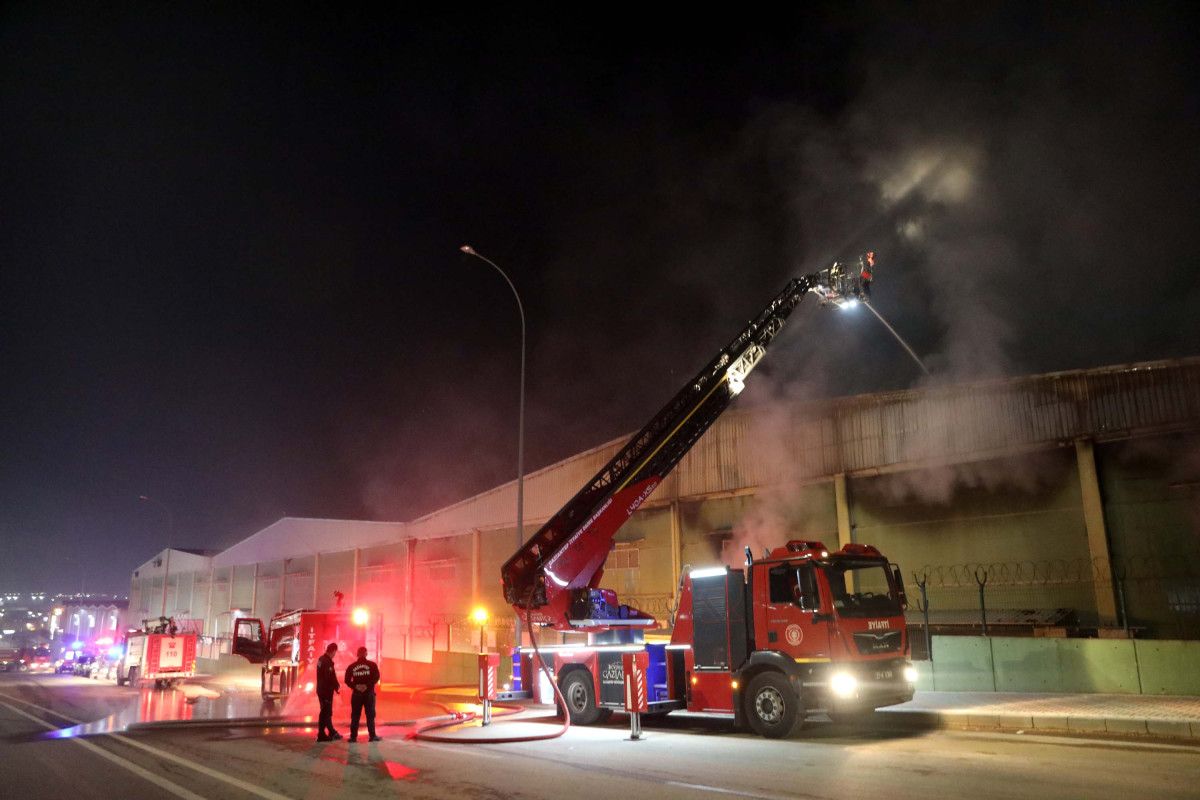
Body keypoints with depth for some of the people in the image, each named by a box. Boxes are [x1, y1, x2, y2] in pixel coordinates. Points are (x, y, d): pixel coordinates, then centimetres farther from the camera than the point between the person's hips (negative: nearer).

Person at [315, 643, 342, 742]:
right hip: (327, 690, -10)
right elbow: (330, 677, -23)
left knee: (326, 711, 17)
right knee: (325, 712, -3)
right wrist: (337, 686, -5)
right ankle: (321, 735, -1)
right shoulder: (328, 662, -20)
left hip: (321, 689, 10)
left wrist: (335, 685, 11)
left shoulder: (321, 659, 11)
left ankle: (332, 732, 27)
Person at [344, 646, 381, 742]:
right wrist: (368, 685, -13)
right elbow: (376, 677, -14)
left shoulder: (351, 667, 4)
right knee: (370, 715, 4)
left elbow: (347, 680, -3)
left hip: (356, 694, 2)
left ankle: (353, 736, 6)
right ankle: (372, 736, 3)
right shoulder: (372, 665, -2)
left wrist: (355, 686, -7)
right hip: (369, 693, -2)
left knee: (355, 716, 8)